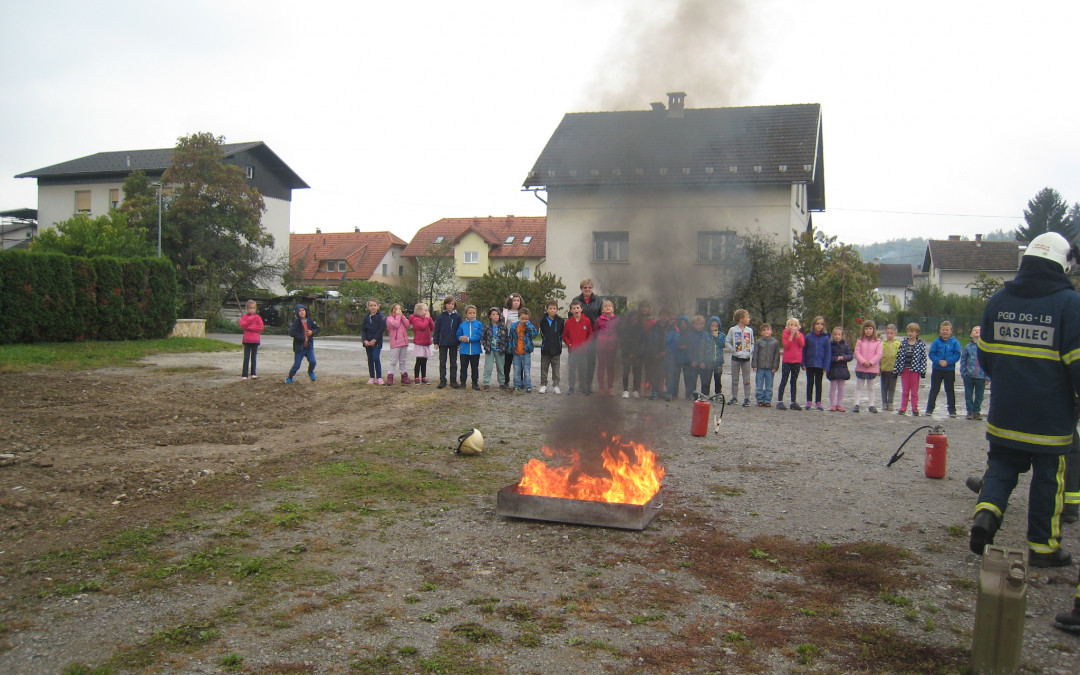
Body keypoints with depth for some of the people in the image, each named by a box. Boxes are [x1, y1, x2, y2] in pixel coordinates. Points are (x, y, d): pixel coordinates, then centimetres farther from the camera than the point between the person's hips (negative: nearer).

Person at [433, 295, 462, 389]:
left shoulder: (457, 316, 0)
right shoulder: (441, 316, -2)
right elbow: (436, 329, 0)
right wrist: (435, 342, -3)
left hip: (453, 343, 1)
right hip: (443, 343, -1)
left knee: (453, 363, 8)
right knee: (442, 362, 6)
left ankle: (453, 380, 15)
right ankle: (442, 381, 12)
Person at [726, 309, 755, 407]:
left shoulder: (750, 330, 4)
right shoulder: (732, 330, -3)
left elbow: (752, 343, 11)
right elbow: (728, 342, 0)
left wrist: (750, 351, -5)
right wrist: (733, 350, -12)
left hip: (746, 358, 1)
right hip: (736, 358, -1)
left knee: (746, 380, 1)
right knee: (735, 380, 7)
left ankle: (747, 399, 5)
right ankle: (734, 397, 16)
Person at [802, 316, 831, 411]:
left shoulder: (826, 338, -3)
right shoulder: (808, 337, -2)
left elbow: (828, 352, -2)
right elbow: (804, 350, 1)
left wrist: (826, 366, -7)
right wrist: (803, 364, -4)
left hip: (820, 365, 0)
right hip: (810, 364, 0)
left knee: (818, 383, 10)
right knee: (810, 383, 8)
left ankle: (818, 402, 16)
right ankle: (809, 402, 15)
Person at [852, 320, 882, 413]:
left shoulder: (877, 342, -1)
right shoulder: (860, 341, 0)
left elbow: (879, 354, -7)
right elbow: (857, 353, -6)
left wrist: (870, 362, -18)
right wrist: (863, 361, -19)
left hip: (873, 368, 0)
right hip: (860, 368, 0)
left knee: (870, 387, 12)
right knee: (859, 387, 7)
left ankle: (871, 405, 18)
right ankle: (856, 404, 10)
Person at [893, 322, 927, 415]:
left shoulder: (921, 344, -3)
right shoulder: (903, 343, 4)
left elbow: (923, 357, -4)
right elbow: (898, 356, 5)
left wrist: (923, 371, -8)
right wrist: (896, 369, 2)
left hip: (915, 370, -2)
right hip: (904, 369, 2)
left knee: (914, 391, 6)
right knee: (904, 391, 9)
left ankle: (915, 409, 13)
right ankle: (903, 408, 15)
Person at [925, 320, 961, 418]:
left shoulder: (955, 342, -2)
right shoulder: (936, 342, -1)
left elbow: (957, 355, -7)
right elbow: (931, 354, -5)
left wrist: (947, 362, -20)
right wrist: (939, 361, -20)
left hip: (950, 370, -1)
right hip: (937, 369, 1)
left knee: (950, 390, 9)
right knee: (934, 390, 8)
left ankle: (952, 410, 16)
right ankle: (929, 409, 14)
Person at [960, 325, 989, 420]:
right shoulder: (968, 347, 1)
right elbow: (963, 361, 7)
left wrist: (987, 377, -2)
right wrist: (963, 373, 0)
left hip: (981, 376, -1)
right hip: (969, 376, 1)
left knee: (979, 396, 10)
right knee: (968, 395, 7)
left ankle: (977, 411, 26)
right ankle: (970, 411, 21)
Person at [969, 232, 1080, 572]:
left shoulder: (998, 300, 2)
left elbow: (985, 355, 12)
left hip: (1005, 413, 3)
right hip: (1050, 416, -3)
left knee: (1001, 464, 16)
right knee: (1048, 478, 8)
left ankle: (987, 510, -7)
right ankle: (1043, 546, 16)